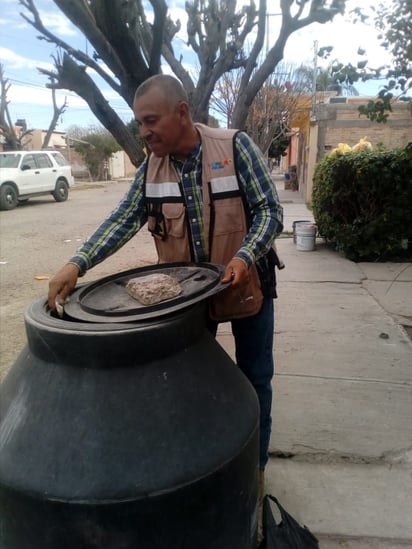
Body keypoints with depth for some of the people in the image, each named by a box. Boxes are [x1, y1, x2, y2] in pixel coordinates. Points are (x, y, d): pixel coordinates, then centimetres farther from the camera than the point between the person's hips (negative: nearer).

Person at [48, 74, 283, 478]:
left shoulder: (234, 146, -15)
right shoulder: (151, 165, -3)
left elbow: (270, 210, -15)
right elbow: (123, 220, -7)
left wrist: (245, 256, -31)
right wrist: (77, 264, -21)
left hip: (247, 286, -3)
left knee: (254, 380, 13)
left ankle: (255, 465, 37)